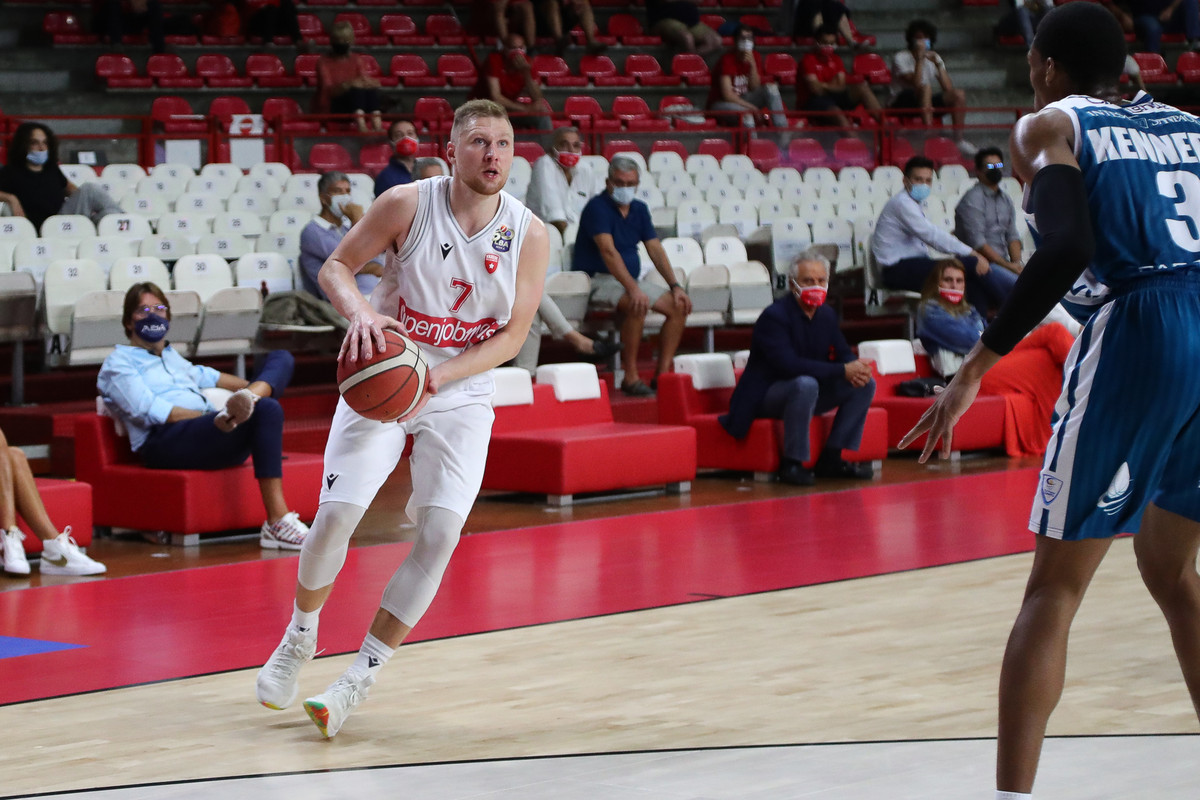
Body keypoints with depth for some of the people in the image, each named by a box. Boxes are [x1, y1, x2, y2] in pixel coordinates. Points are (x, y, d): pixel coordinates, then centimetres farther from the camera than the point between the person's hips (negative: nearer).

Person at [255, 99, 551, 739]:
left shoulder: (529, 235, -9)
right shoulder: (407, 204, -13)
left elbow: (512, 334, -7)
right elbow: (335, 266, -5)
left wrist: (437, 378, -20)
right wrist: (359, 310, -28)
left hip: (460, 396, 1)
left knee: (440, 533, -14)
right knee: (335, 513, -12)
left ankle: (359, 679, -5)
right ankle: (300, 638, 17)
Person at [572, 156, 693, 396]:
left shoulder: (639, 209, 11)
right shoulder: (597, 207, -14)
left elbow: (655, 249, 9)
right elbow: (608, 251, -25)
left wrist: (675, 286, -4)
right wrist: (633, 289, -36)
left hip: (633, 279, 8)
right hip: (599, 279, -8)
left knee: (679, 306, -8)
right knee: (637, 306, -35)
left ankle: (662, 375, -8)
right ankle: (630, 378, -28)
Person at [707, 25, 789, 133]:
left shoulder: (755, 58, 0)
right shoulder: (727, 60, -18)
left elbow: (755, 88, -5)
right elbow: (727, 95, -23)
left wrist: (752, 64, -19)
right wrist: (751, 107, -22)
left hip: (743, 100, 7)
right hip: (722, 104, -7)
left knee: (771, 87, -14)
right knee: (746, 114, -37)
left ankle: (782, 129, -22)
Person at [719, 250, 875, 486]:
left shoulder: (827, 315, 6)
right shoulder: (774, 316, -20)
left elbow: (843, 354, 7)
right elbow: (788, 365, -31)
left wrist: (855, 370, -20)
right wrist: (842, 371, -33)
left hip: (806, 390, 8)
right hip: (766, 396, -8)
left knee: (865, 384, -6)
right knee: (806, 384, -39)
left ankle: (831, 458, -4)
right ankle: (791, 463, -26)